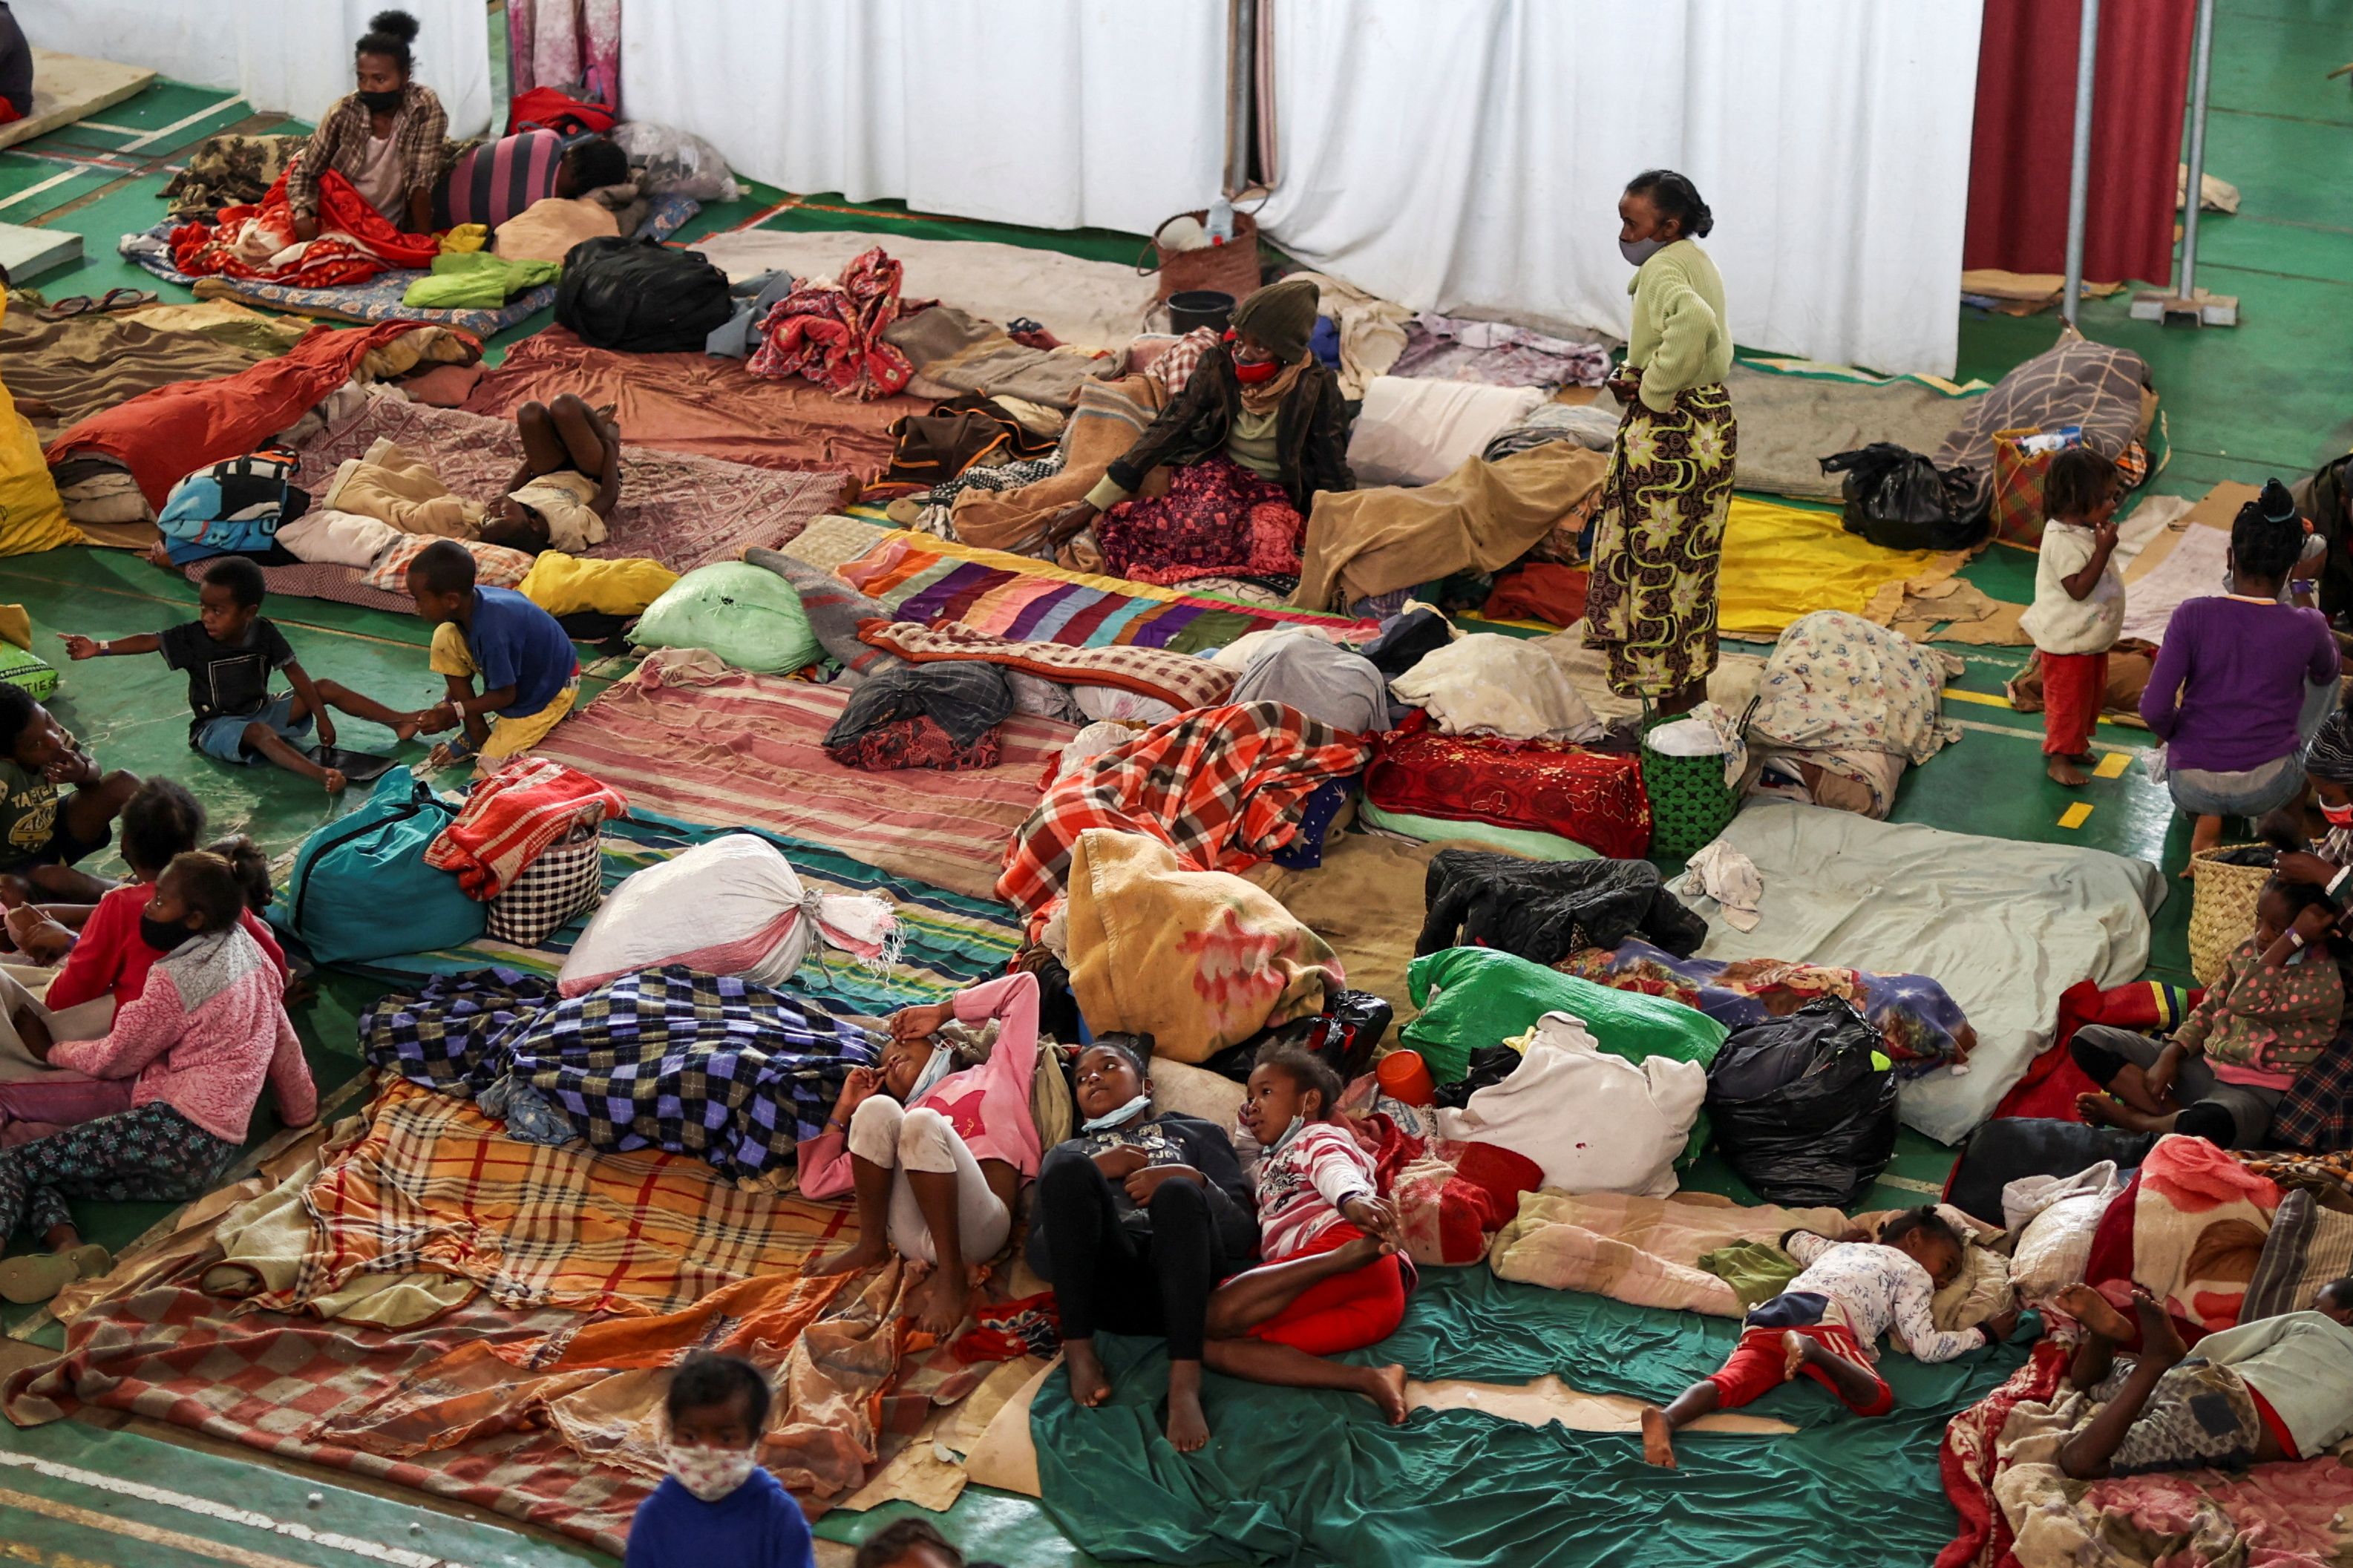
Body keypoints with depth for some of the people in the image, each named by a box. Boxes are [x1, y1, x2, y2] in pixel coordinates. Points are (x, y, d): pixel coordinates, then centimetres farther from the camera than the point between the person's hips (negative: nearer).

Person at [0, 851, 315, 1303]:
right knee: (39, 1172, 7)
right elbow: (285, 1043, 19)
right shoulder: (249, 952, 10)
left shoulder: (176, 980, -13)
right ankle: (68, 1248, -23)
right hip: (214, 1150, 9)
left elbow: (115, 1059, -1)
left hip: (177, 1132, -9)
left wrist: (49, 1049, 16)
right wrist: (303, 1114, 32)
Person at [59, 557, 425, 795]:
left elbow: (296, 674, -8)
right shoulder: (193, 637, -17)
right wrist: (99, 648, -39)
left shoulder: (264, 632, -10)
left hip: (261, 711, 5)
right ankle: (322, 775, -58)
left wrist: (323, 719, -11)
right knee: (261, 733, -37)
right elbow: (148, 642, -26)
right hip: (216, 727, -5)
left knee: (325, 688, -6)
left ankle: (400, 721, -3)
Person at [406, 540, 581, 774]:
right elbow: (467, 660, 5)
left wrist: (453, 712, -19)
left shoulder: (491, 629, -37)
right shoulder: (470, 602, -14)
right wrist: (449, 704, -3)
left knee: (490, 765, -17)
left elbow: (504, 695, -24)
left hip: (552, 688, -8)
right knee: (445, 639, -9)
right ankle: (477, 736, 0)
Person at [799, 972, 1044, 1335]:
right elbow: (815, 1183, 32)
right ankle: (872, 1246, -5)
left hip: (977, 1223, -3)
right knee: (876, 1109, -14)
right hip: (912, 1235, 3)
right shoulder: (899, 1122, 36)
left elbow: (1023, 986, 26)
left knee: (920, 1123, -31)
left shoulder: (992, 1075, 30)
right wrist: (844, 1108, 33)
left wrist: (940, 1013, 31)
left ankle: (951, 1274, -22)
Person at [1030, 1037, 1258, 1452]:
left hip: (1181, 1280, -1)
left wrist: (1193, 1181, -3)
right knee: (1070, 1168, -28)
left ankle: (1184, 1383, -47)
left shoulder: (1197, 1134, 32)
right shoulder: (1068, 1152, 35)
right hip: (1105, 1284, 1)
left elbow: (1245, 1231, 16)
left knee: (1177, 1193, -35)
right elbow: (1039, 1251, 17)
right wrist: (1093, 1173, 4)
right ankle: (1079, 1351, -27)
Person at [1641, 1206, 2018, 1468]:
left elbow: (1794, 1239, 56)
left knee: (1730, 1384, -20)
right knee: (1877, 1399, -22)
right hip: (1821, 1320, -6)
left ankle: (1665, 1418, -49)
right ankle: (1812, 1351, -45)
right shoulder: (1913, 1273, 22)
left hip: (1764, 1319, 6)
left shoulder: (1839, 1248, 40)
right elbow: (1926, 1346, 13)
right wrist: (1985, 1334, 27)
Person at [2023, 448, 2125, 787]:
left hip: (2092, 637, 9)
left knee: (2092, 695, 22)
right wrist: (2103, 550, -33)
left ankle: (2076, 745, 40)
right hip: (2067, 641, -9)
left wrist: (2104, 542, 1)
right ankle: (2059, 759, 17)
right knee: (2067, 699, 4)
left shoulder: (2087, 531, 1)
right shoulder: (2063, 541, -29)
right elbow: (2078, 588, -32)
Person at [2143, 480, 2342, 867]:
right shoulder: (2306, 627, -12)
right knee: (2323, 680, 25)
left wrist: (2174, 736, 7)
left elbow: (2154, 710, -16)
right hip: (2268, 788, -1)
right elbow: (2325, 673, 12)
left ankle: (2207, 821, 14)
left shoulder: (2192, 617, -15)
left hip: (2191, 787, 1)